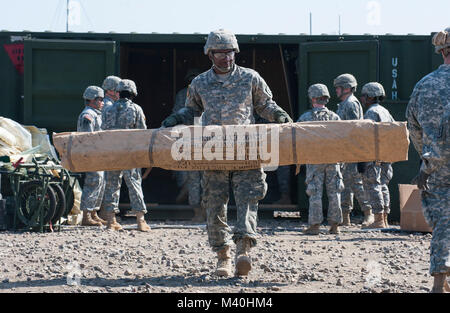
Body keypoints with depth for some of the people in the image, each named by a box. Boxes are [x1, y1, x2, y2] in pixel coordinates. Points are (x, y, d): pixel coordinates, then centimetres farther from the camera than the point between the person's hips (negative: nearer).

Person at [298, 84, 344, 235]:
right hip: (333, 160, 2)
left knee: (315, 194, 0)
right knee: (334, 192, 7)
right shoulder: (335, 117, 3)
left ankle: (314, 225, -1)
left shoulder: (305, 118, -3)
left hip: (314, 160, -2)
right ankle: (335, 225, 7)